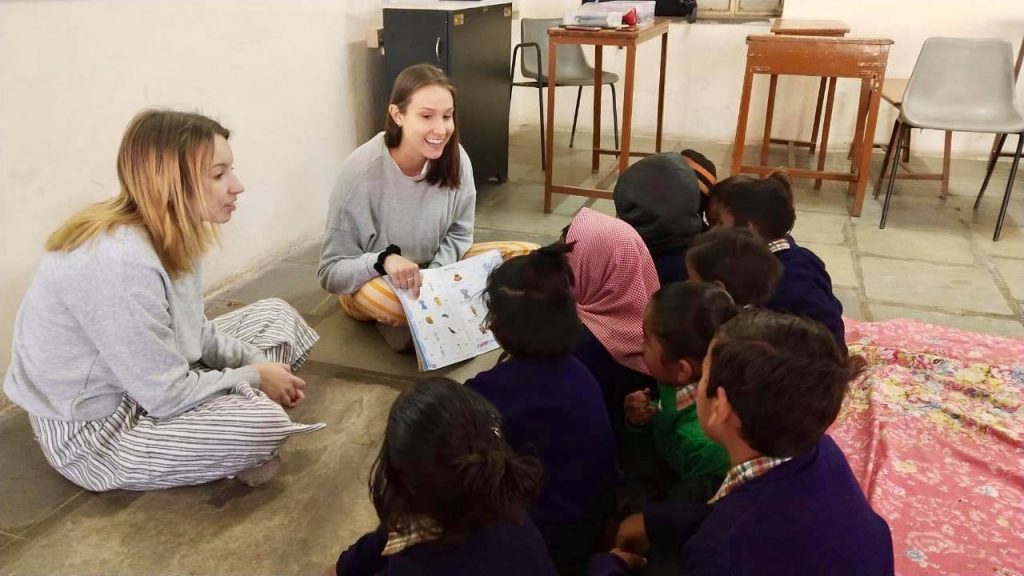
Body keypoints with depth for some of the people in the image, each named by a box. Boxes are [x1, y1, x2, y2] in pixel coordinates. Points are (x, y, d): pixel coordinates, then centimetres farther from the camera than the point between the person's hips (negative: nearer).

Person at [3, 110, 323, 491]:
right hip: (92, 430, -9)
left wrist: (259, 365, -8)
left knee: (276, 317, 7)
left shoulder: (169, 233, -5)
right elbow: (168, 396, -29)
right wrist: (254, 377, -14)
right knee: (263, 422, -29)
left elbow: (194, 331, 6)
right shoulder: (119, 263, -34)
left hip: (153, 381, 9)